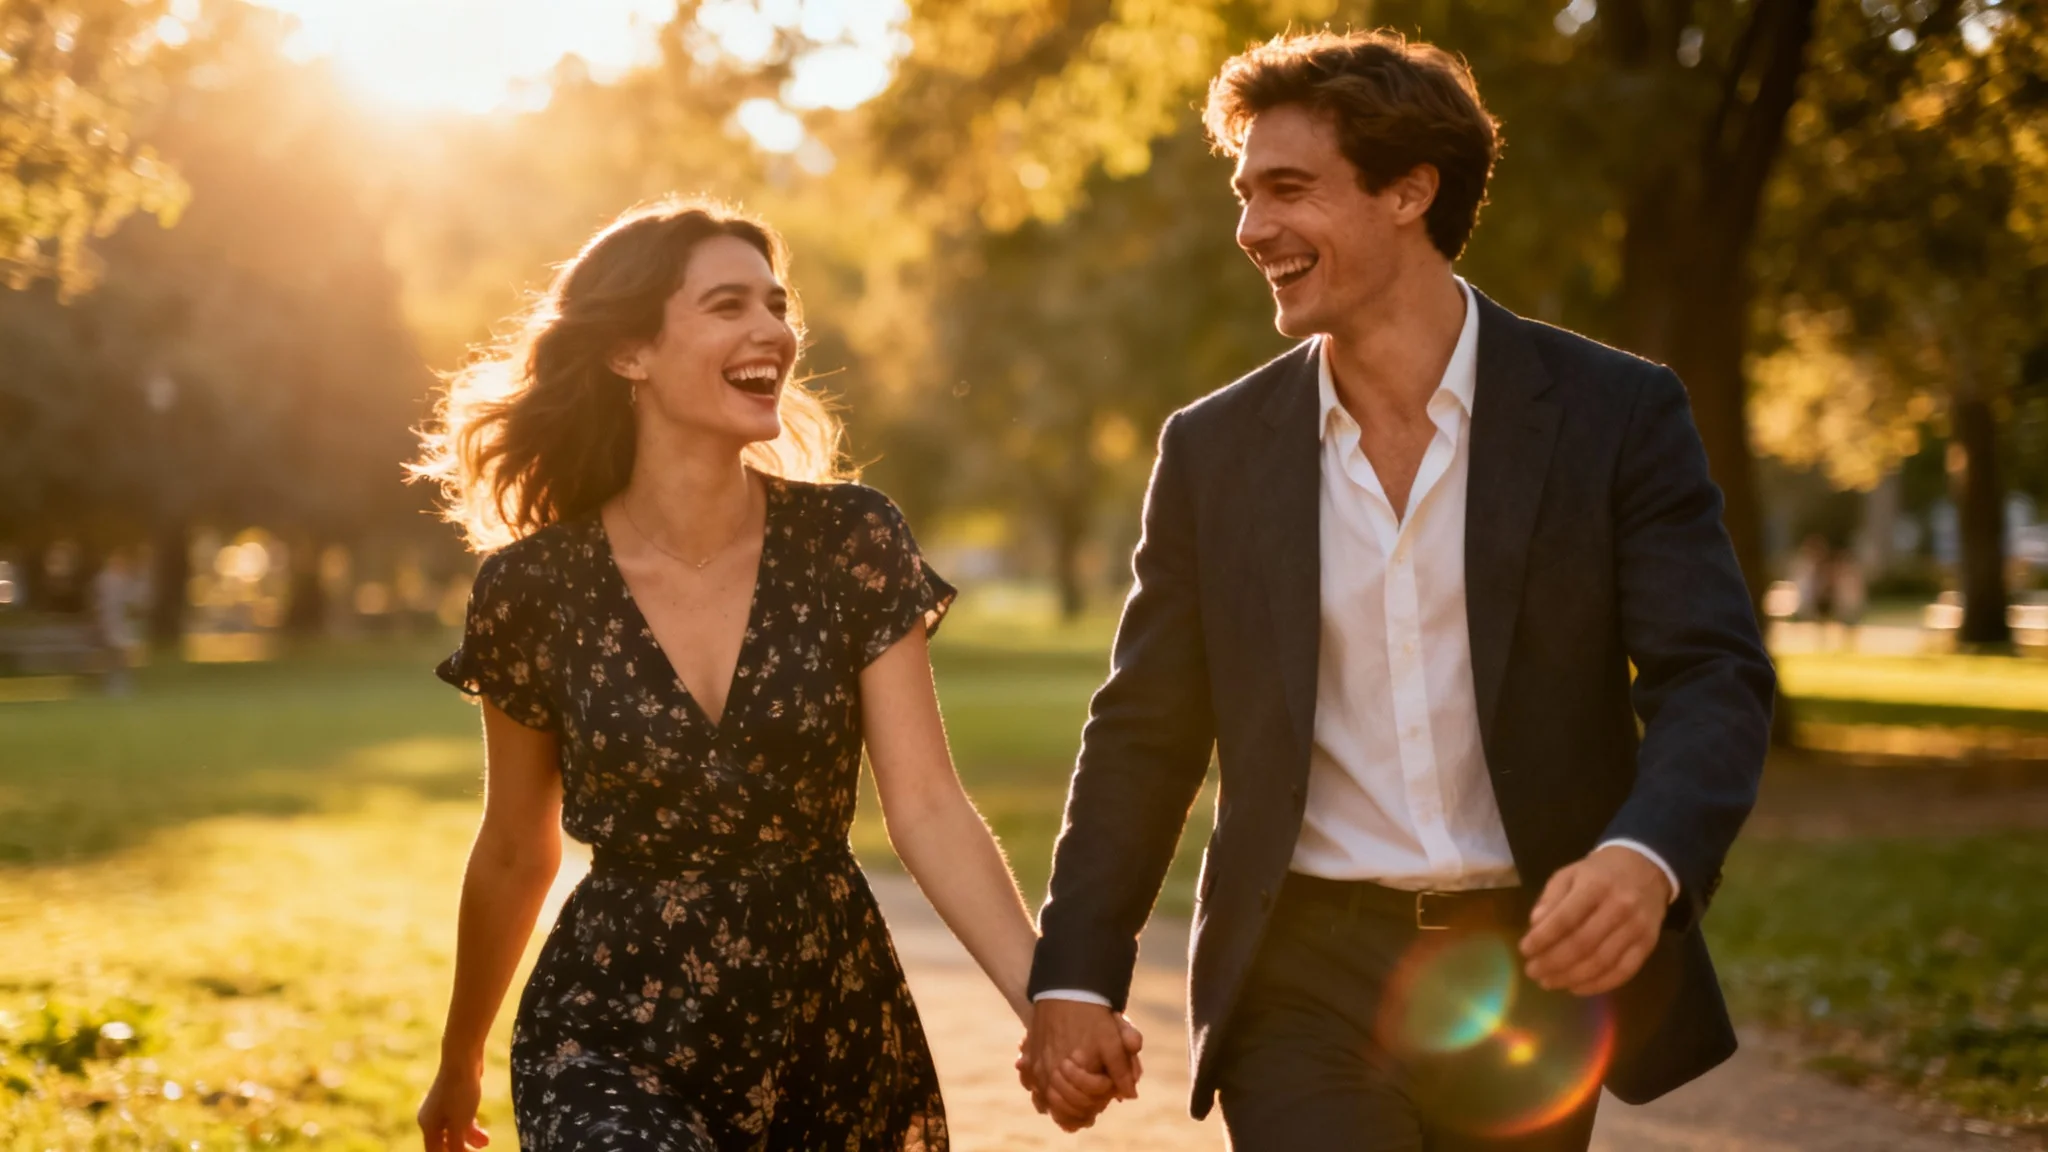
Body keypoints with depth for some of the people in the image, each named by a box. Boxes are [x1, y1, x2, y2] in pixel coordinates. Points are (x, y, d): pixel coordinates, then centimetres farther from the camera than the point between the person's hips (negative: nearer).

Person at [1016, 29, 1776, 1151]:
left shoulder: (1614, 413, -3)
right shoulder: (1214, 448, 3)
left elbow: (1712, 677, -9)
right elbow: (1144, 734, 7)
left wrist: (1647, 859, -29)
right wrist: (1074, 979, 0)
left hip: (1533, 974, 0)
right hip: (1304, 985, 1)